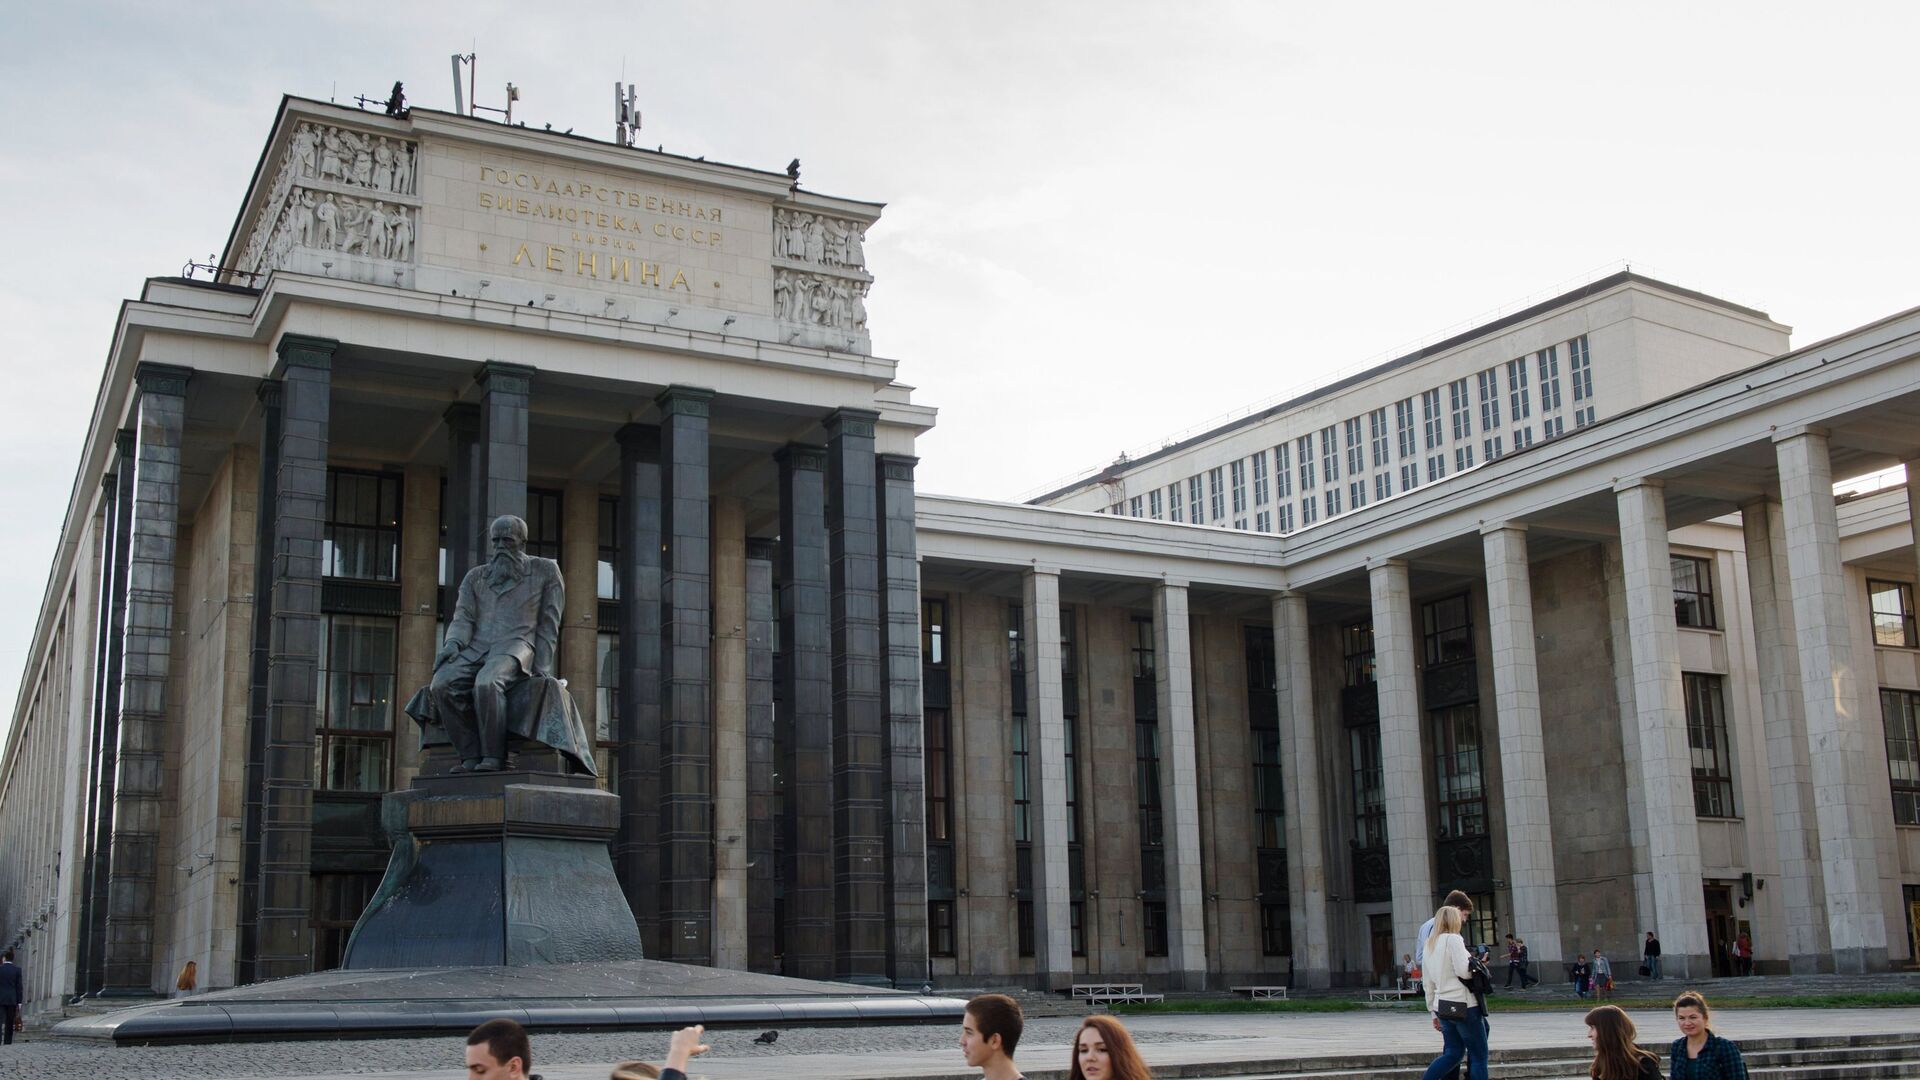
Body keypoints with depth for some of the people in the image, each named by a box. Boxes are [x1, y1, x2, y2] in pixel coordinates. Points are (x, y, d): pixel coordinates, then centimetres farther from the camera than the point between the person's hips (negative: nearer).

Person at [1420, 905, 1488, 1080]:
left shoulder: (1429, 945, 13)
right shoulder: (1453, 939, -9)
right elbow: (1463, 971, -20)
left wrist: (1434, 1013, 19)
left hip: (1442, 1006, 7)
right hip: (1462, 1005, -7)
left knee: (1452, 1053, 15)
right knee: (1478, 1056, 2)